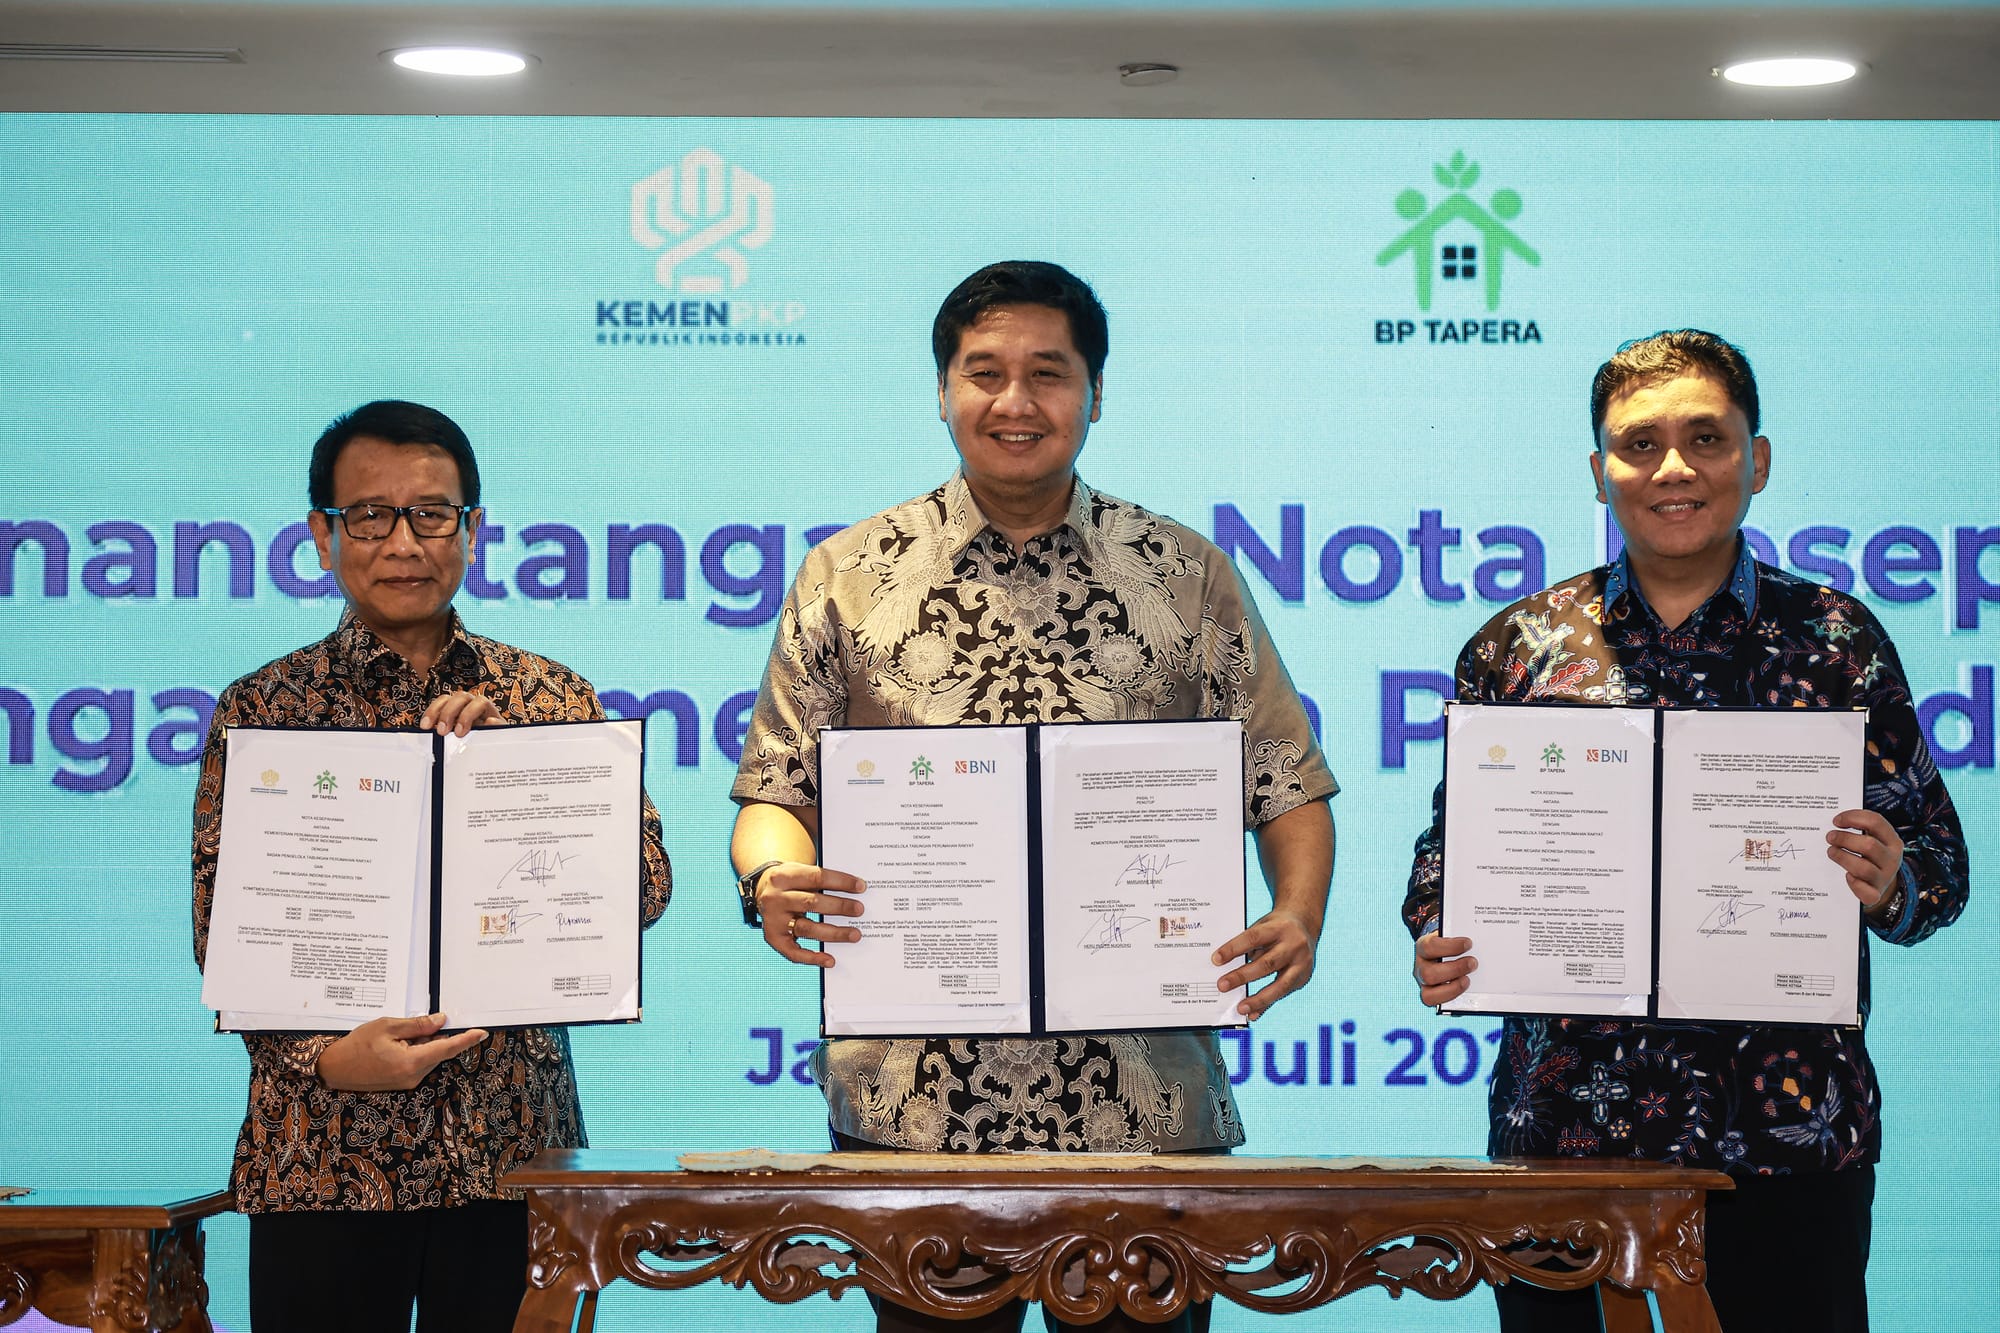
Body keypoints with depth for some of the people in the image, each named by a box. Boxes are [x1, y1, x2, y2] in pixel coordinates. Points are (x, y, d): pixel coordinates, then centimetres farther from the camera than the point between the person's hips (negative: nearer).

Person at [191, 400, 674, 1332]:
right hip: (324, 1164, -1)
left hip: (514, 1149, 2)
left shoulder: (555, 699, 7)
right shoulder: (262, 711, 2)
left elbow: (645, 890, 0)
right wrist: (324, 1059, -17)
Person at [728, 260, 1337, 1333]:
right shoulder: (847, 580, 8)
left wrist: (1296, 917, -10)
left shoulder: (1187, 579, 8)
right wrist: (774, 881, -13)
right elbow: (777, 790, 9)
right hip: (910, 1102, 0)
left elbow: (1286, 785, 9)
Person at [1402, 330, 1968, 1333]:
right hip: (1561, 1123, 1)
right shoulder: (1517, 647, 6)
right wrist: (1437, 947, -7)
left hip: (1789, 1136, -1)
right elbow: (1453, 842, 13)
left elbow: (1939, 862, 7)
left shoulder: (1836, 641, 4)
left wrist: (1890, 887, -15)